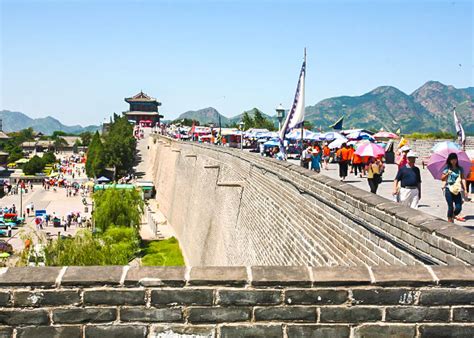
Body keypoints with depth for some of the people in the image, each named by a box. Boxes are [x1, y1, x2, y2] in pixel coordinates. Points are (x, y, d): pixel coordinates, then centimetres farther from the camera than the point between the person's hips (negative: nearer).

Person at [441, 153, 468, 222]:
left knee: (459, 208, -1)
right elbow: (442, 179, -3)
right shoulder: (447, 169, 0)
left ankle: (454, 215, 31)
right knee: (451, 207, -3)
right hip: (449, 190, -2)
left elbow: (463, 179, 3)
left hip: (457, 190, 2)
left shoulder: (460, 169, 6)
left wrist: (465, 189, -4)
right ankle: (450, 220, 12)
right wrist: (447, 174, -22)